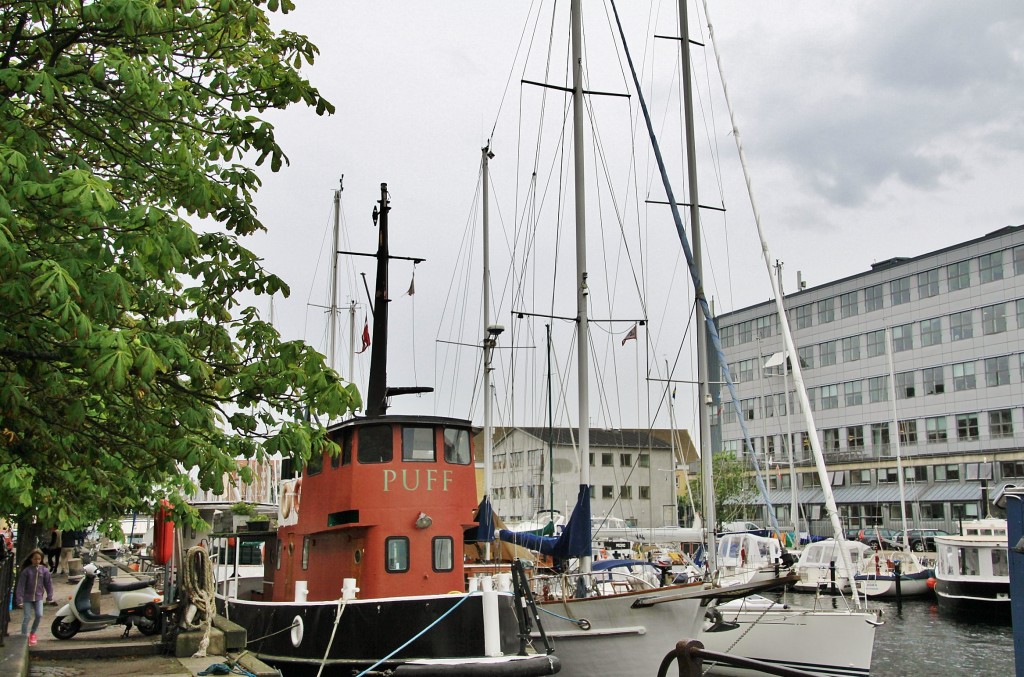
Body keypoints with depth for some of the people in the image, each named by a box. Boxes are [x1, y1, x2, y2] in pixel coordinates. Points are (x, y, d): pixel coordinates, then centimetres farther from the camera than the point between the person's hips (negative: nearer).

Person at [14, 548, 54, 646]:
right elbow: (21, 585, -9)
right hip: (27, 597, -2)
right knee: (27, 617, -1)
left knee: (39, 615, -7)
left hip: (38, 597, 2)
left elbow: (48, 583, 4)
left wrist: (50, 596, 5)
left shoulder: (44, 570, -3)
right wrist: (19, 599, -12)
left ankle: (32, 633, 16)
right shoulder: (26, 571, -10)